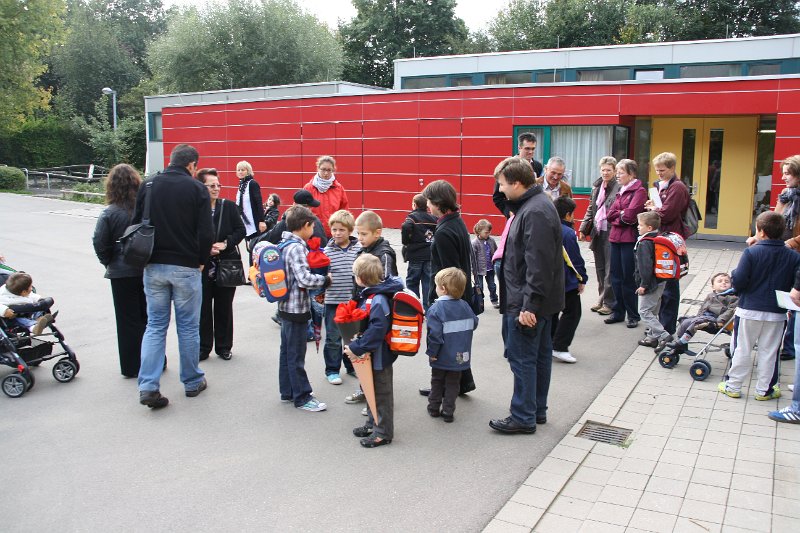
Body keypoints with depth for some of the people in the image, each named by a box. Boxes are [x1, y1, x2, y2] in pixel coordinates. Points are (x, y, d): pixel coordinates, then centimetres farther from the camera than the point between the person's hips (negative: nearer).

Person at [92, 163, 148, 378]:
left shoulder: (109, 213, -13)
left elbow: (99, 243, -12)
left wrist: (109, 263, 4)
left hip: (122, 273, -3)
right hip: (148, 270, 3)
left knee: (128, 320, 7)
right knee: (149, 316, 15)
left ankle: (132, 366, 15)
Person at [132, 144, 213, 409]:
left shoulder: (148, 185, 3)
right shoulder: (196, 189, -7)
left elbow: (136, 225, 5)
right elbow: (206, 233, -12)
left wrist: (146, 257, 15)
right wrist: (201, 261, 4)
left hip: (153, 267, 3)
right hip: (186, 267, -3)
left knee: (155, 325, 11)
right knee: (188, 326, 9)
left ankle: (148, 386, 3)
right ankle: (192, 382, 21)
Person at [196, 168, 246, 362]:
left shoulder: (229, 206, 2)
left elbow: (240, 230, 2)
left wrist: (225, 244, -12)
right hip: (201, 266, -1)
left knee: (224, 308, 10)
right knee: (203, 308, 6)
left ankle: (224, 347, 22)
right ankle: (203, 347, 20)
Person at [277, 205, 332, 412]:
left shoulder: (285, 244, 8)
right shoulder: (296, 247, -20)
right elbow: (305, 279, -29)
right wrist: (326, 280, -14)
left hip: (286, 307, 10)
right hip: (297, 309, -10)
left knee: (287, 351, 17)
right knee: (296, 355, 0)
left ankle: (287, 392, 29)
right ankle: (302, 397, 10)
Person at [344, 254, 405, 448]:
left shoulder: (378, 300, -27)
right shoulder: (369, 294, 2)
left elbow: (377, 330, -33)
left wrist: (356, 348, -29)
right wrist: (355, 346, 9)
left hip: (379, 355, -10)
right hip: (371, 354, 10)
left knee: (382, 393, 5)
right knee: (371, 389, 22)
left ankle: (383, 432, 19)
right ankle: (373, 424, 38)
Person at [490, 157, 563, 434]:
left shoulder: (535, 212, -21)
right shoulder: (535, 204, 12)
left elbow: (538, 264, -26)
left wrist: (529, 304, -25)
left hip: (527, 303, -11)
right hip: (539, 300, 11)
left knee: (522, 357, -1)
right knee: (539, 354, 16)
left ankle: (523, 417, 9)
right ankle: (537, 410, 28)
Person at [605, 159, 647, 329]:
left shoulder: (639, 191, -8)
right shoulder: (621, 191, 17)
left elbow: (629, 215, -19)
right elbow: (610, 214, 8)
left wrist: (617, 215, -3)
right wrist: (622, 215, -8)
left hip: (630, 239, -7)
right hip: (616, 238, 7)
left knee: (629, 278, -1)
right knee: (616, 277, 9)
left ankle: (633, 315, 11)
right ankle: (618, 312, 19)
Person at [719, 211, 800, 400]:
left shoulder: (751, 253, -13)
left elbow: (738, 282, -16)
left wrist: (733, 275, 5)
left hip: (749, 310, -2)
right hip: (777, 313, 3)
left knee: (742, 349, 9)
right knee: (769, 352, 13)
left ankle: (733, 386, 16)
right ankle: (764, 390, 21)